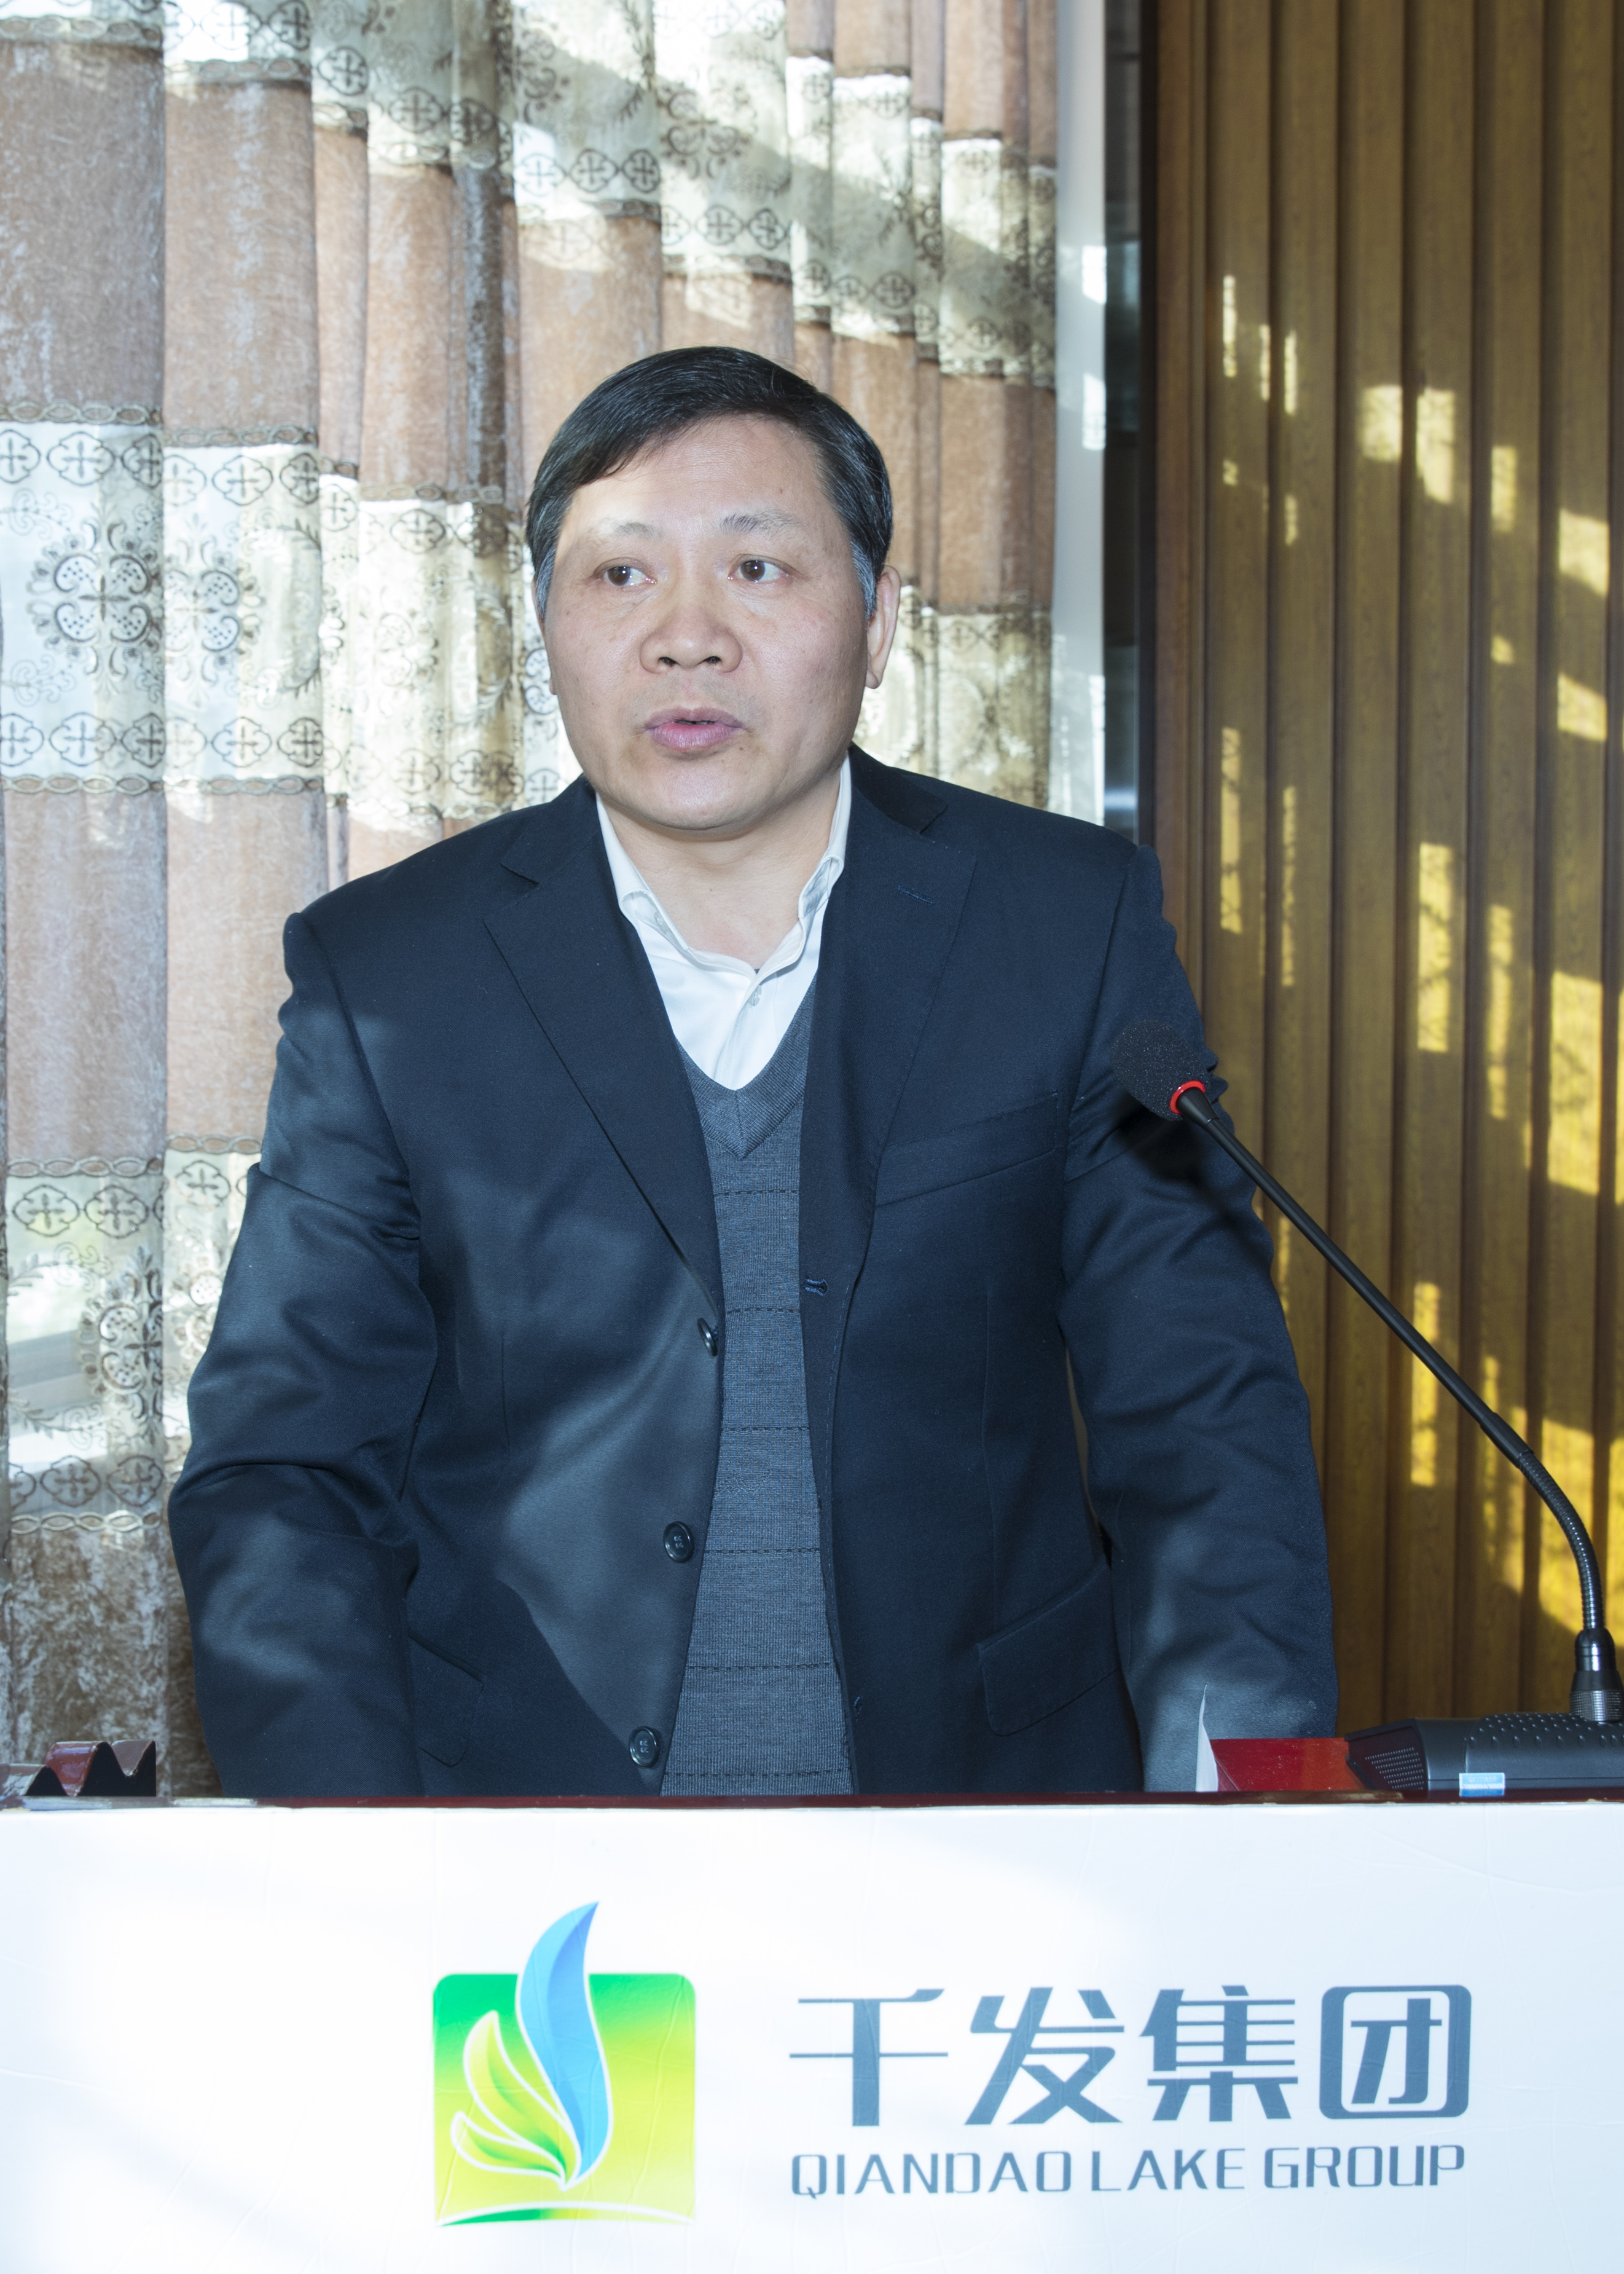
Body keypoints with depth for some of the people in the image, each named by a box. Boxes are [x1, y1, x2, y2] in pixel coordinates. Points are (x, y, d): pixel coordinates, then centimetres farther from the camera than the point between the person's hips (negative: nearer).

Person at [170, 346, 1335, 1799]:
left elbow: (1201, 1414, 3)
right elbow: (284, 1472, 2)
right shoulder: (381, 977, 2)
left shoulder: (1074, 925, 3)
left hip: (987, 1786, 2)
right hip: (519, 1808, -2)